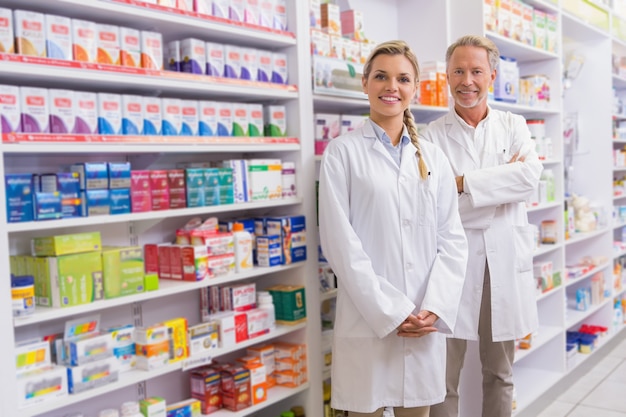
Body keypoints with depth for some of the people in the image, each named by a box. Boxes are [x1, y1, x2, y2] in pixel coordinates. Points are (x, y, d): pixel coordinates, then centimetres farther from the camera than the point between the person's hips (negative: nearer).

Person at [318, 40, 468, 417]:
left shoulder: (433, 157, 10)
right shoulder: (343, 152, -2)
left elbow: (453, 238, 5)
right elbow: (340, 242, -8)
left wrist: (434, 308, -8)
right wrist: (389, 312, -12)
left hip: (425, 323, 4)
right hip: (368, 322, -3)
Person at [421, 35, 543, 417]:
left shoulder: (514, 127, 8)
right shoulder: (433, 137, -1)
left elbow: (530, 176, -10)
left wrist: (464, 182, -15)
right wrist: (505, 180, -11)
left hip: (506, 261, 3)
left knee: (500, 373, 17)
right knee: (445, 375, 5)